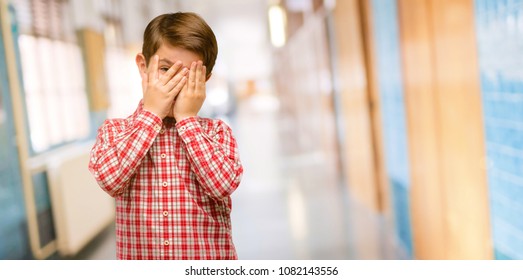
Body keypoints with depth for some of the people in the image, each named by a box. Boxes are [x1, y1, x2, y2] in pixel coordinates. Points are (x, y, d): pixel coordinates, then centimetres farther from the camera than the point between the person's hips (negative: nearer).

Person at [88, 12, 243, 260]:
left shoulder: (216, 131, 5)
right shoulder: (114, 130, 6)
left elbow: (224, 183, -12)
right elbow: (109, 178, -12)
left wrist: (186, 118, -7)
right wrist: (151, 114, -7)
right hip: (139, 258, 1)